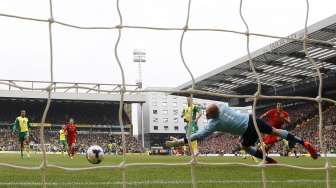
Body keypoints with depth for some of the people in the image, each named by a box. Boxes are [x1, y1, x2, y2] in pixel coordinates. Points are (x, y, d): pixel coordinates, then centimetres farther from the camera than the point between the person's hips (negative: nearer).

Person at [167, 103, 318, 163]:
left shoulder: (214, 123, -15)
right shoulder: (222, 106, 0)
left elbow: (199, 135, -14)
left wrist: (179, 142, -12)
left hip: (250, 130, -6)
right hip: (252, 119, 6)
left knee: (245, 146, 20)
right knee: (274, 130, 18)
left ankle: (270, 161, 20)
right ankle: (303, 143, 15)